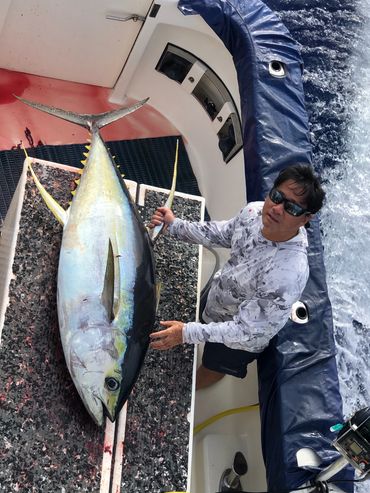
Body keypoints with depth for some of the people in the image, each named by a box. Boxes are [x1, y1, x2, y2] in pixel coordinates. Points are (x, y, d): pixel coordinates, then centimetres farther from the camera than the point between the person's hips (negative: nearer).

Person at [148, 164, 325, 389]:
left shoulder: (290, 273, -45)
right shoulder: (255, 211, -23)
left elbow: (246, 332, -36)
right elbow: (222, 234, 0)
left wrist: (188, 333, -40)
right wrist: (175, 225, -6)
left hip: (240, 337, -4)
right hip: (218, 296, 4)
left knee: (212, 368, 28)